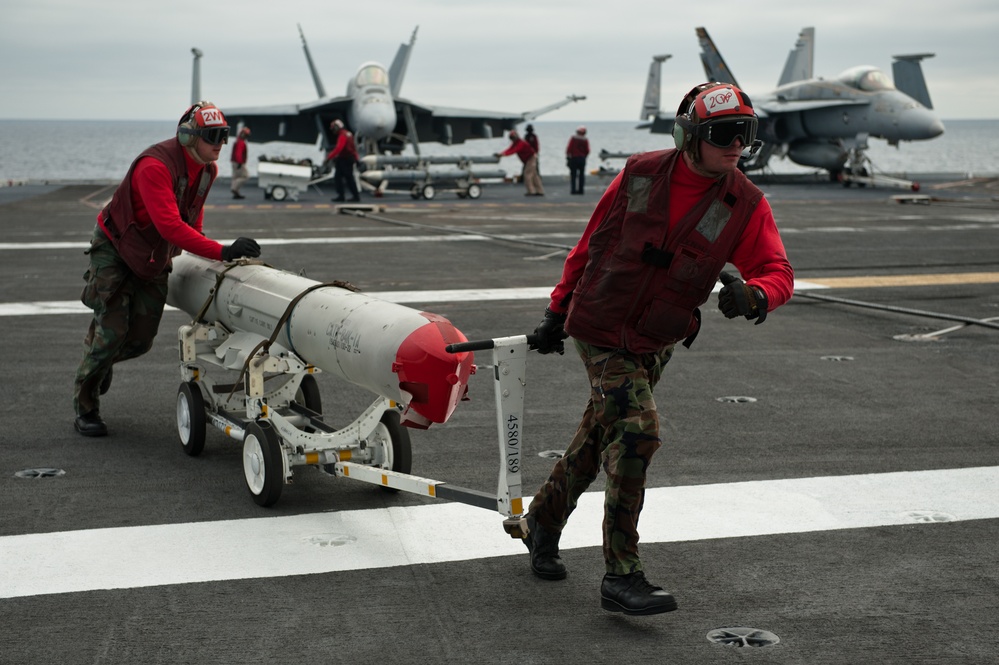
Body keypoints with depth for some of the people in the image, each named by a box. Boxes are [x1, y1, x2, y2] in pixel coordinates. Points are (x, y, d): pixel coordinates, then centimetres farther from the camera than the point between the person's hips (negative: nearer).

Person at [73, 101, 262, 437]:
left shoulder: (208, 169, -7)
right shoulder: (156, 166, -33)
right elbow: (169, 225, -42)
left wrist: (194, 250, 14)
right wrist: (220, 251, -47)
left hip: (154, 258, 7)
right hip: (115, 249, -7)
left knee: (141, 339, 3)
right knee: (113, 331, -10)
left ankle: (99, 359, 38)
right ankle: (85, 407, 9)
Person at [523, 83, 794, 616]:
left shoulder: (745, 204, -6)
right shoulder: (640, 174, -9)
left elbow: (778, 271, -8)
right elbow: (591, 242, 2)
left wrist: (753, 295, -33)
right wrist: (557, 311, 7)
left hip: (653, 345, 4)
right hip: (598, 331, -3)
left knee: (598, 442, 15)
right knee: (636, 434, -17)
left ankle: (543, 522, 41)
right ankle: (621, 577, -11)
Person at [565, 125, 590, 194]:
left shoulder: (573, 138, -4)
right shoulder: (585, 140, -1)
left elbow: (569, 148, -7)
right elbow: (587, 151, -1)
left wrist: (568, 157, 1)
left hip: (573, 158, -1)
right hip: (582, 159, 1)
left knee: (573, 175, 1)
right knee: (581, 175, 6)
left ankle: (573, 189, -5)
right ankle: (580, 190, 3)